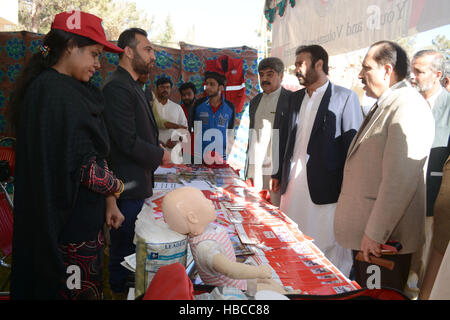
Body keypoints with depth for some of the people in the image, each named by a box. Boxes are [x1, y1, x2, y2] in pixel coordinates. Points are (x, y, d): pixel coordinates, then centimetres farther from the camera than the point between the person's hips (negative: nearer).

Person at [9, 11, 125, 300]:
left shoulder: (78, 91, 10)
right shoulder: (52, 92, -18)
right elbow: (82, 166, -23)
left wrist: (109, 202, 7)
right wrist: (116, 186, -6)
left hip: (86, 219, 9)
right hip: (66, 222, -9)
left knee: (92, 284, 19)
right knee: (78, 290, 6)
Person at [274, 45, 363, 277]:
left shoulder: (344, 97, -4)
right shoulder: (296, 98, 14)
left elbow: (352, 145, -7)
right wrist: (280, 175, 18)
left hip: (325, 186, -6)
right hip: (293, 183, 6)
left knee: (328, 243, 3)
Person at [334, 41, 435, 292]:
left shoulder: (408, 107, -18)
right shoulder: (384, 105, 15)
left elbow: (400, 180, -25)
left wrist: (376, 234, -22)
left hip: (384, 240, -9)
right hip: (365, 233, 10)